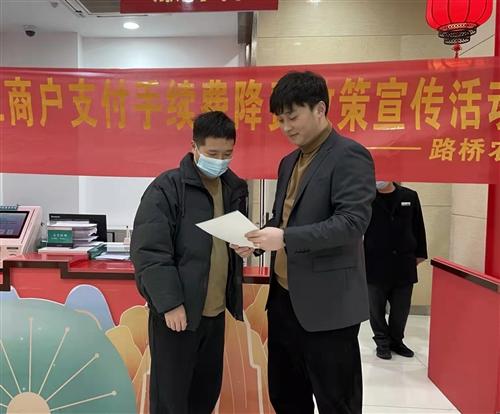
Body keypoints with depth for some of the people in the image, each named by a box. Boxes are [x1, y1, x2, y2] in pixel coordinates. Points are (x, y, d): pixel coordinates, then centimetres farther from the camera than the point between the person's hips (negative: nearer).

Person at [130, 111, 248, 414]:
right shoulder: (166, 188, -12)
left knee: (208, 389, 19)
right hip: (177, 310, -5)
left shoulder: (234, 188, 6)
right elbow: (148, 252, -16)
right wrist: (169, 302, -18)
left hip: (216, 310, 6)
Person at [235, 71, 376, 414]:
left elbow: (353, 222, -21)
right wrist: (258, 238, 0)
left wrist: (286, 238, -26)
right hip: (284, 298, 8)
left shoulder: (349, 156, -11)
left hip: (327, 305, -8)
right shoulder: (289, 162, 14)